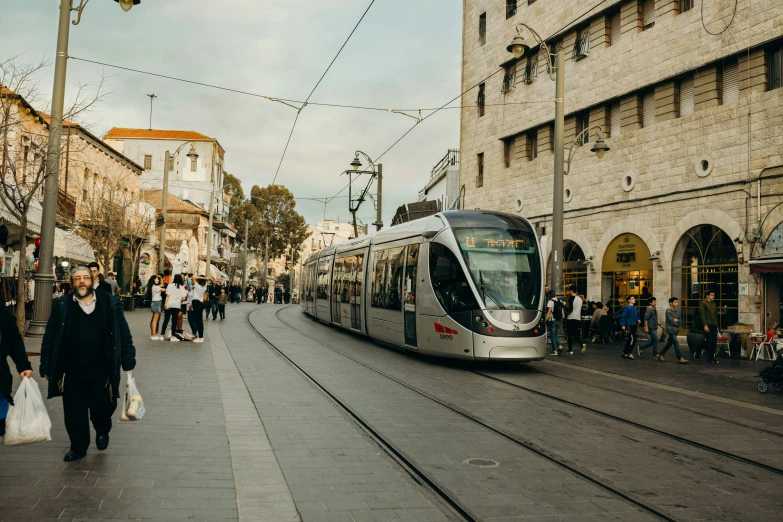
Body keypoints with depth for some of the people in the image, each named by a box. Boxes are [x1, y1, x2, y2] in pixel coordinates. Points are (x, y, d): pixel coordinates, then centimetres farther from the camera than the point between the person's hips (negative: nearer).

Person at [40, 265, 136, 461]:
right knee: (74, 413, 9)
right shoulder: (62, 306, 0)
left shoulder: (110, 304, -1)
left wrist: (128, 362, -2)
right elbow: (50, 338, 3)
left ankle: (102, 431, 38)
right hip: (72, 372, 1)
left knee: (103, 408, 6)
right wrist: (46, 367, 0)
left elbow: (124, 334, 2)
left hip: (101, 372, -1)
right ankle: (78, 448, 27)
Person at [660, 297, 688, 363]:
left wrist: (675, 320, -8)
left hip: (675, 330, 7)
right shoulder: (668, 311, -11)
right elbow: (671, 320, -17)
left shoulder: (677, 311, 11)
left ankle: (661, 355, 25)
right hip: (670, 330, -7)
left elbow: (679, 320, 11)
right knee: (676, 343, -11)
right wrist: (677, 320, -1)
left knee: (669, 343, 13)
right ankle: (680, 358, -10)